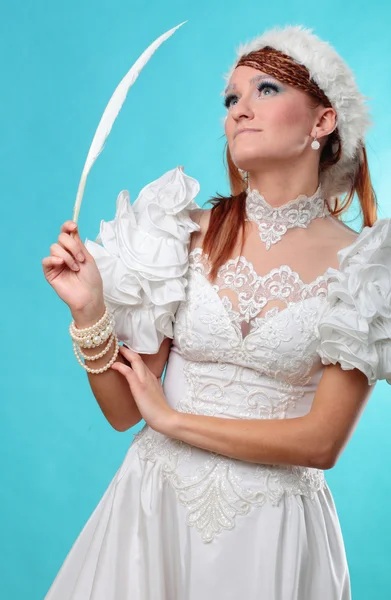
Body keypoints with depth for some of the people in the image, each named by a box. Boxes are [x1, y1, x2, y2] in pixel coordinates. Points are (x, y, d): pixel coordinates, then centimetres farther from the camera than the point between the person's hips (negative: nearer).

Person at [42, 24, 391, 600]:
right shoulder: (185, 233, -8)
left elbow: (322, 442, -12)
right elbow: (123, 411, -4)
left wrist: (173, 419, -10)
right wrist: (89, 311, -20)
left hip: (274, 526, -1)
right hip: (153, 505, 1)